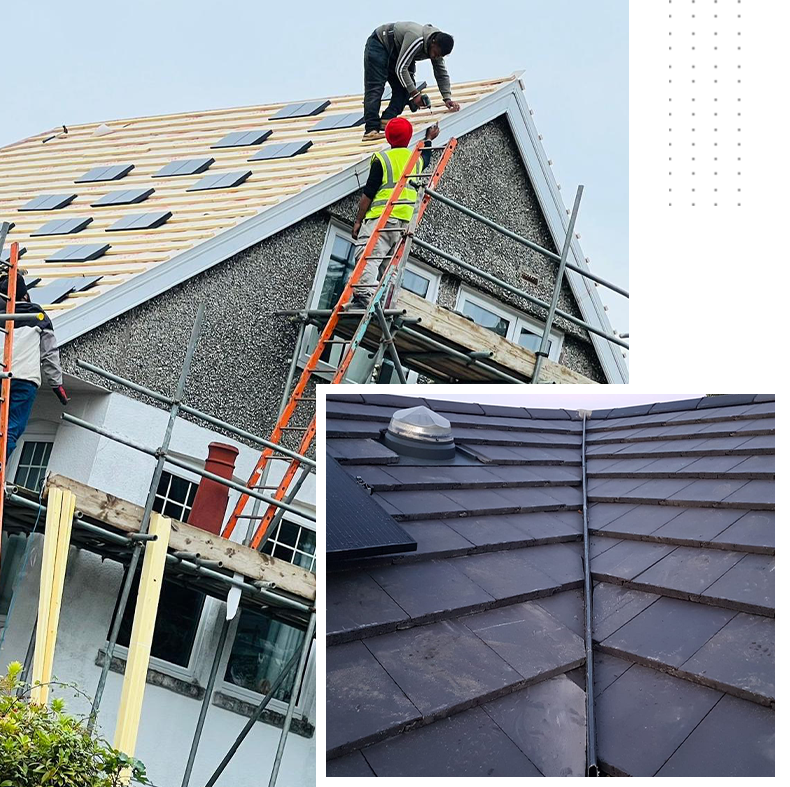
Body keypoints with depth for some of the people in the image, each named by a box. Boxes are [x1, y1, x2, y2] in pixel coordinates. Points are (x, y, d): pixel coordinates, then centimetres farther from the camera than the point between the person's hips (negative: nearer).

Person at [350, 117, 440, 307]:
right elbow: (426, 159, 48)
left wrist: (358, 220, 2)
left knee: (368, 256, -18)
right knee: (391, 265, 6)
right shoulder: (417, 159, 20)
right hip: (406, 221, 6)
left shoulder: (381, 159, 3)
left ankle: (363, 296, -38)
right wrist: (429, 139, 66)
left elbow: (368, 193, -2)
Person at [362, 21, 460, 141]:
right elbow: (400, 68, -35)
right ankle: (371, 130, -28)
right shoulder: (416, 39, -38)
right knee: (375, 88, -18)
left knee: (404, 88, -9)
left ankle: (387, 120, -19)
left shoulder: (437, 47, -12)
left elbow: (442, 74, -2)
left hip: (395, 52, 8)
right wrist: (415, 93, -33)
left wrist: (447, 98, -14)